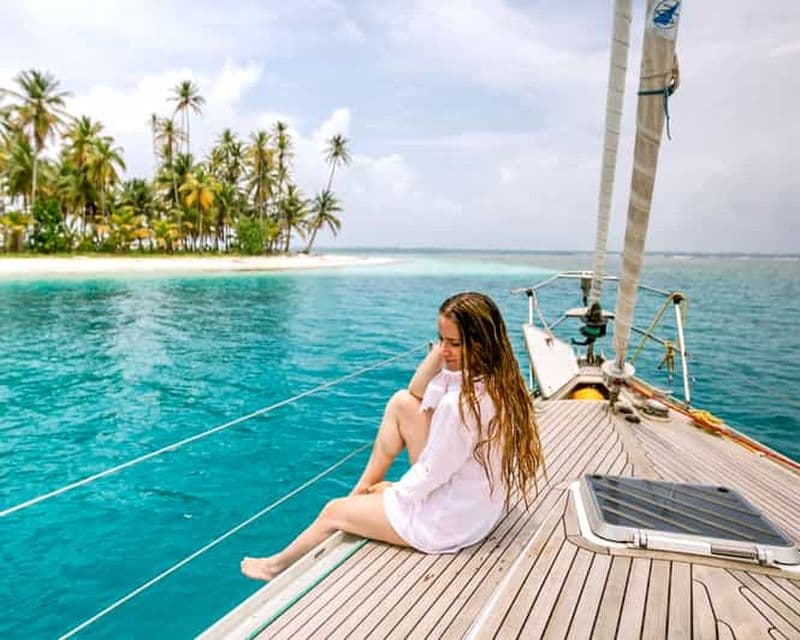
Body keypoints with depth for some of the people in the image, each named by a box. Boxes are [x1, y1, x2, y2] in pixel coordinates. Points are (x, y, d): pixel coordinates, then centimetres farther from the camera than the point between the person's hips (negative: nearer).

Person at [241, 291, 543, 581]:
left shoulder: (461, 404, -35)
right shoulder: (500, 380, -8)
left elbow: (429, 477, -23)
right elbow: (416, 394, 0)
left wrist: (391, 492, -3)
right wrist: (439, 351, -16)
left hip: (449, 524, -8)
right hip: (480, 502, 8)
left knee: (333, 511, 13)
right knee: (401, 403, 7)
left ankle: (277, 565, 45)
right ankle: (360, 493, 23)